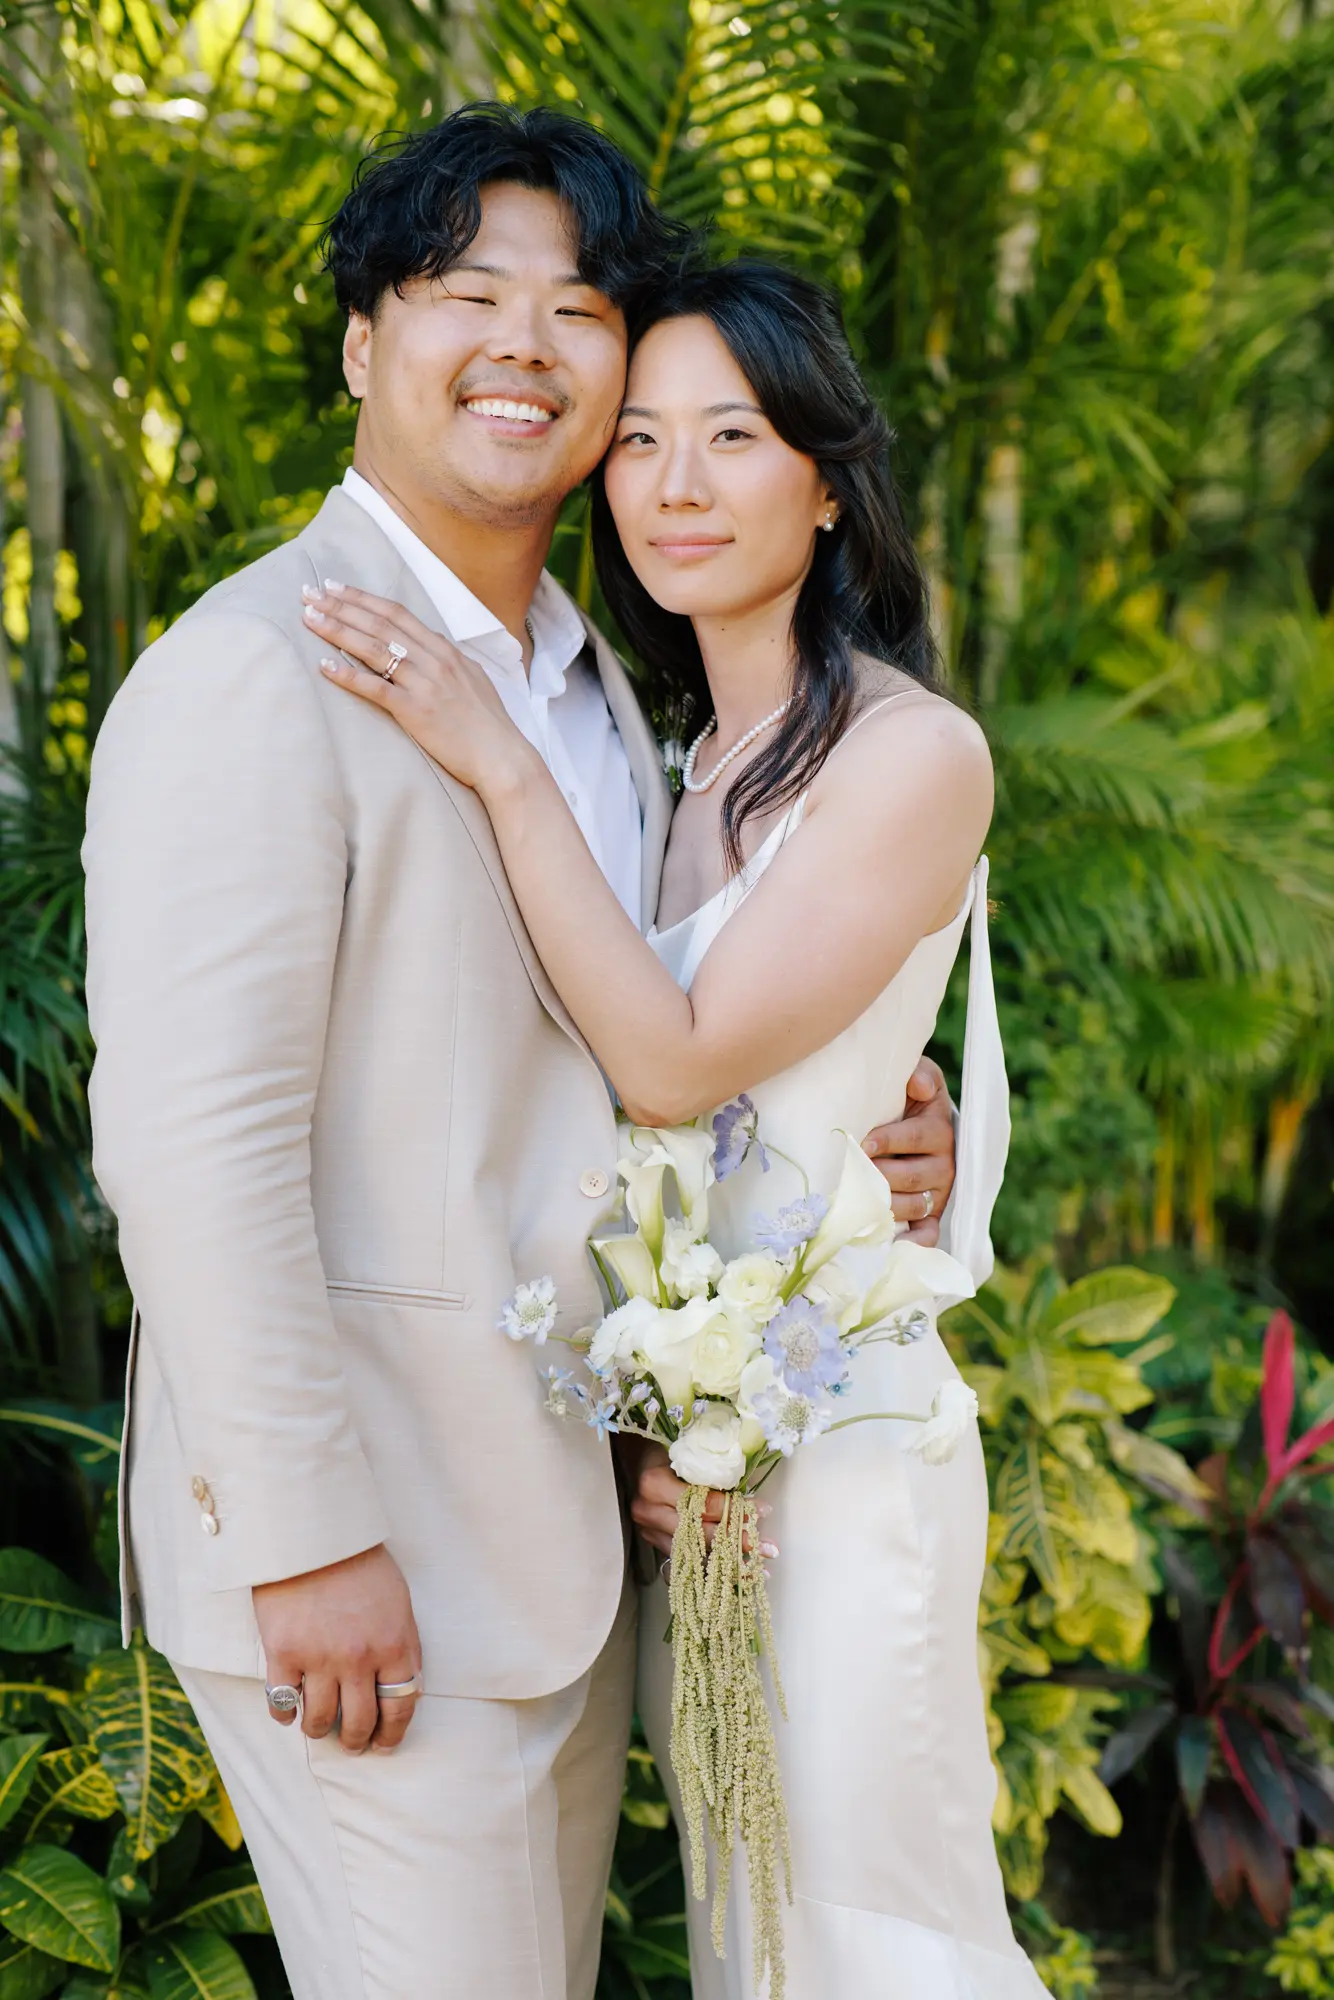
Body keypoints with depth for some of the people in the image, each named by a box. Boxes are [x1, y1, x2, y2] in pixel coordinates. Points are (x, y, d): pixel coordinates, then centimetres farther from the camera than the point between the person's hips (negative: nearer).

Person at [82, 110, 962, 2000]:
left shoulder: (593, 681, 12)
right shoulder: (257, 671, -16)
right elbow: (192, 1139, -21)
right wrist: (309, 1539, -21)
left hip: (573, 1511, 8)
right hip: (361, 1540, -8)